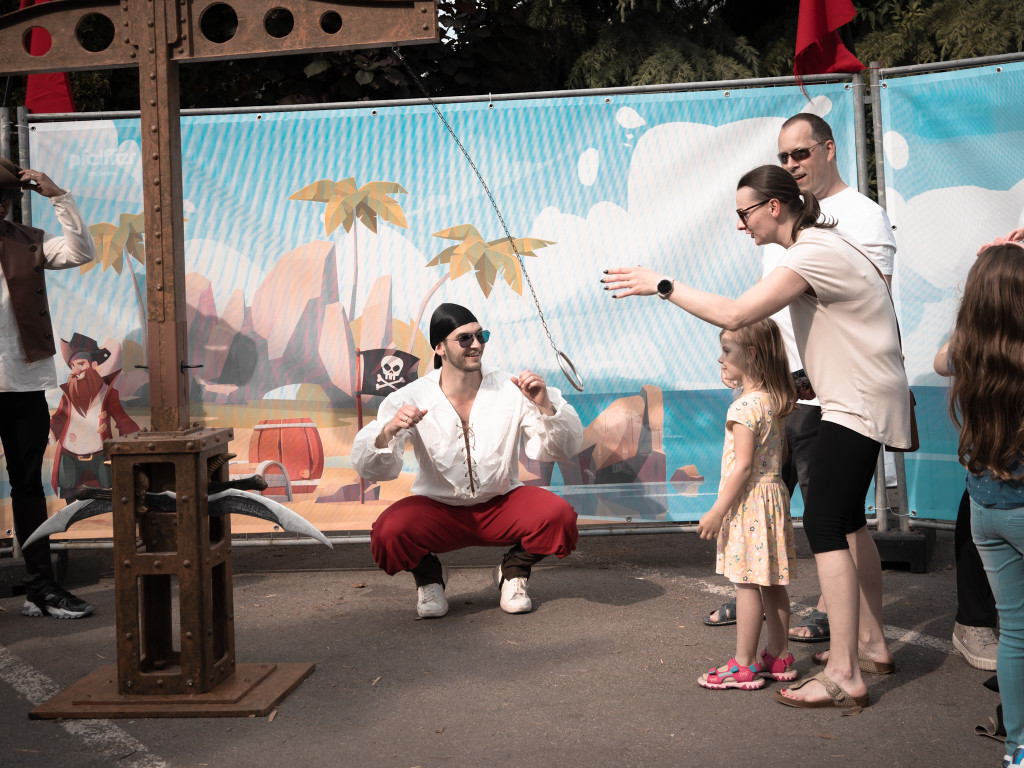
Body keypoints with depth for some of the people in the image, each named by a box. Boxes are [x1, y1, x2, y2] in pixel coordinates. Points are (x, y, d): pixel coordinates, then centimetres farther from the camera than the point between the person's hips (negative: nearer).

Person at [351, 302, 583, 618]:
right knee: (388, 533, -32)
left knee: (559, 517, -29)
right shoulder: (411, 399, -11)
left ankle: (514, 571, 6)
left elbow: (564, 449, -12)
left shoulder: (511, 390, -10)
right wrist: (388, 432, -39)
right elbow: (368, 468, -18)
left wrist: (545, 406, -30)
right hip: (437, 509, -1)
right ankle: (429, 575, 6)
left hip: (502, 504, 1)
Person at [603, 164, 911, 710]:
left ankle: (844, 675, -10)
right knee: (847, 520, 17)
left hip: (859, 403, -11)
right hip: (860, 399, 11)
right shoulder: (820, 246, 13)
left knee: (825, 524, -12)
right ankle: (871, 643, 28)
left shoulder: (813, 255, -20)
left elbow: (734, 314, -27)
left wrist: (662, 285, -20)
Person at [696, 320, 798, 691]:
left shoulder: (745, 404, -18)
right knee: (772, 583, 14)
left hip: (749, 501, -9)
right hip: (773, 494, 9)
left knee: (747, 583, -3)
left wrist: (718, 510, -17)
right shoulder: (773, 400, 10)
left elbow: (743, 465, -22)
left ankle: (744, 664, 4)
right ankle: (777, 655, 22)